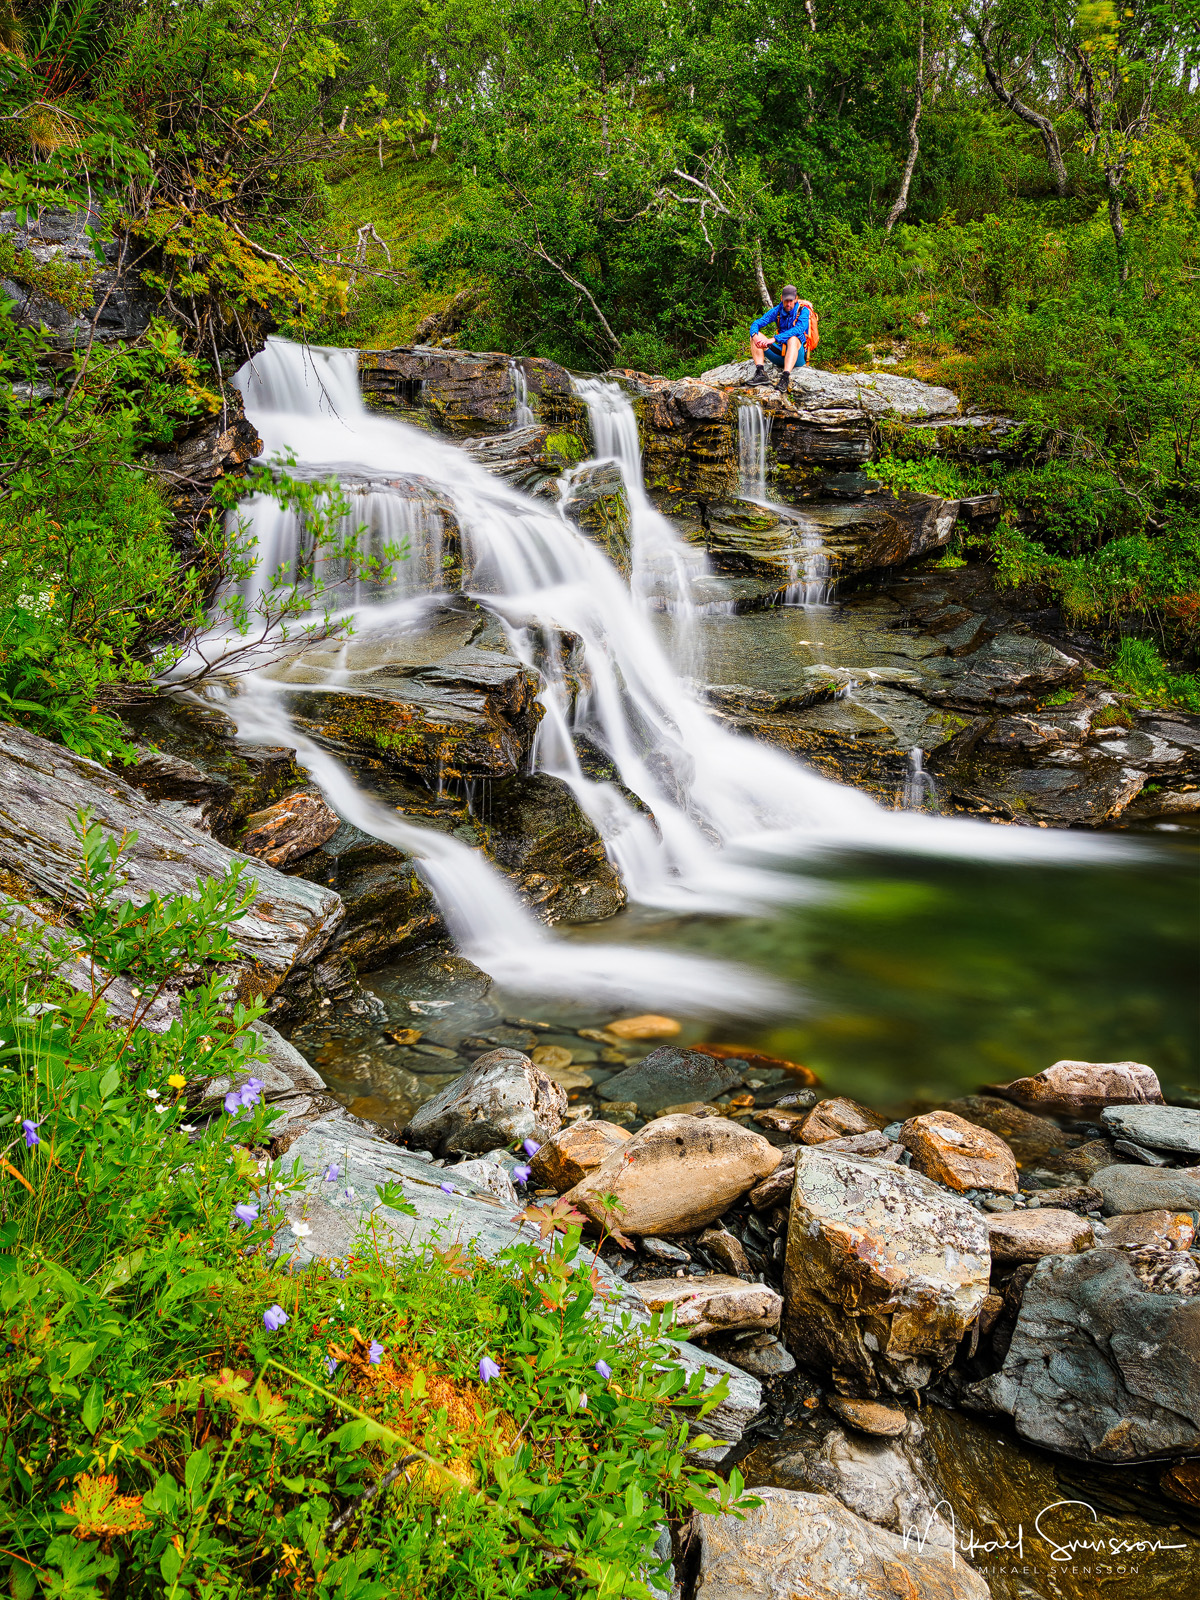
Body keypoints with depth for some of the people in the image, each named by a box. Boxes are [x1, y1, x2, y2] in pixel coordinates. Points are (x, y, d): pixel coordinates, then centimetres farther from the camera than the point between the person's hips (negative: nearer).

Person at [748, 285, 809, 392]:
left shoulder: (803, 311, -8)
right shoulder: (777, 310, 5)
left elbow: (798, 329, -27)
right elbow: (756, 323, 0)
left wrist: (773, 339, -36)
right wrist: (755, 335, -26)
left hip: (798, 356, -5)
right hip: (781, 353, 5)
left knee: (793, 339, -37)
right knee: (756, 336, -9)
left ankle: (786, 377, -53)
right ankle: (761, 373, -27)